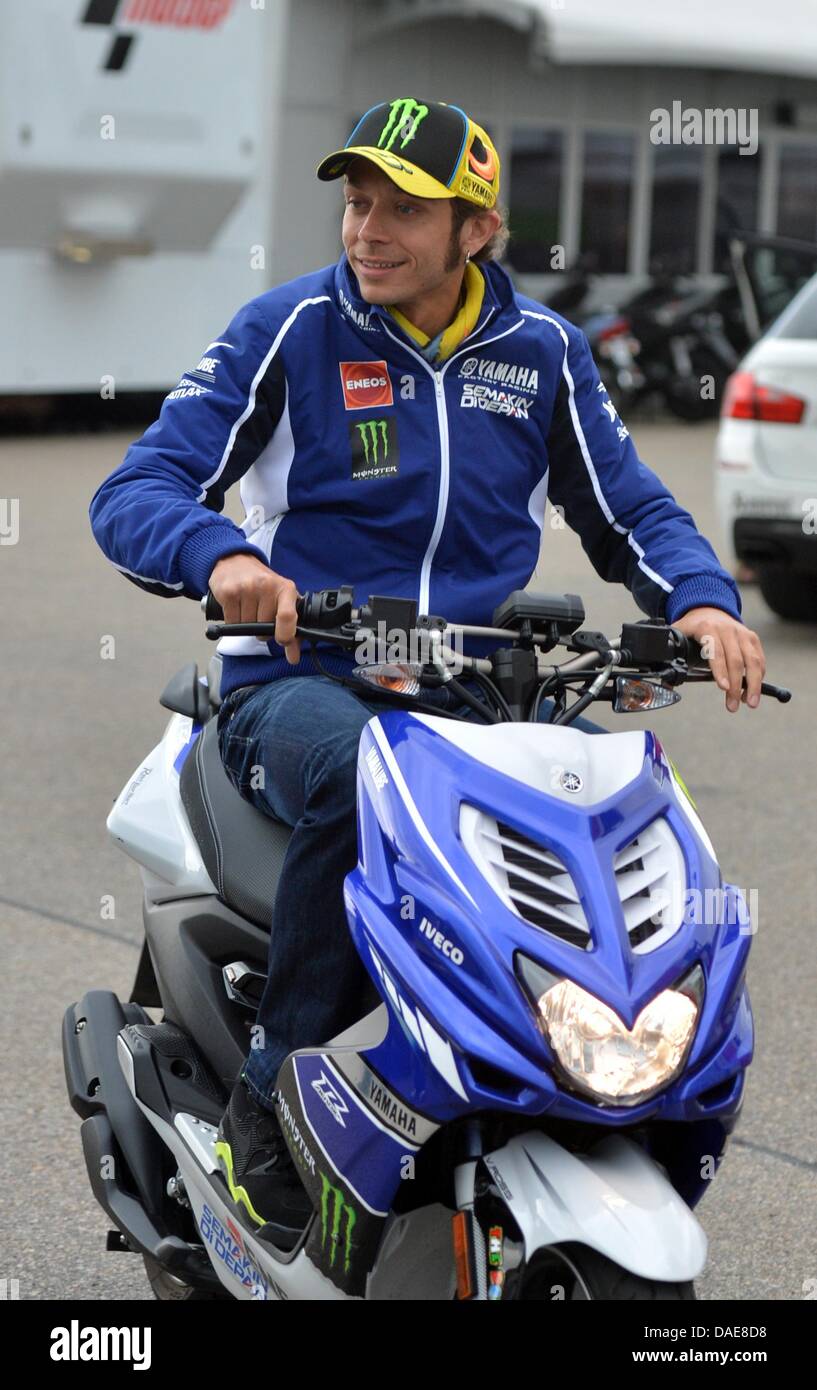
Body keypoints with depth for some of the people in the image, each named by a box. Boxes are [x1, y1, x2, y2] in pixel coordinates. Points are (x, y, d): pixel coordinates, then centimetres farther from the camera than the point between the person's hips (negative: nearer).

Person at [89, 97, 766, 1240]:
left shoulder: (542, 349, 9)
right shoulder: (291, 329, -2)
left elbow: (630, 511, 15)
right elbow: (133, 495, -7)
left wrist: (702, 601, -8)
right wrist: (221, 555, -30)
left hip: (477, 692, 4)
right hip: (298, 684, -3)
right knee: (366, 776, -39)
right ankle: (272, 1091, -23)